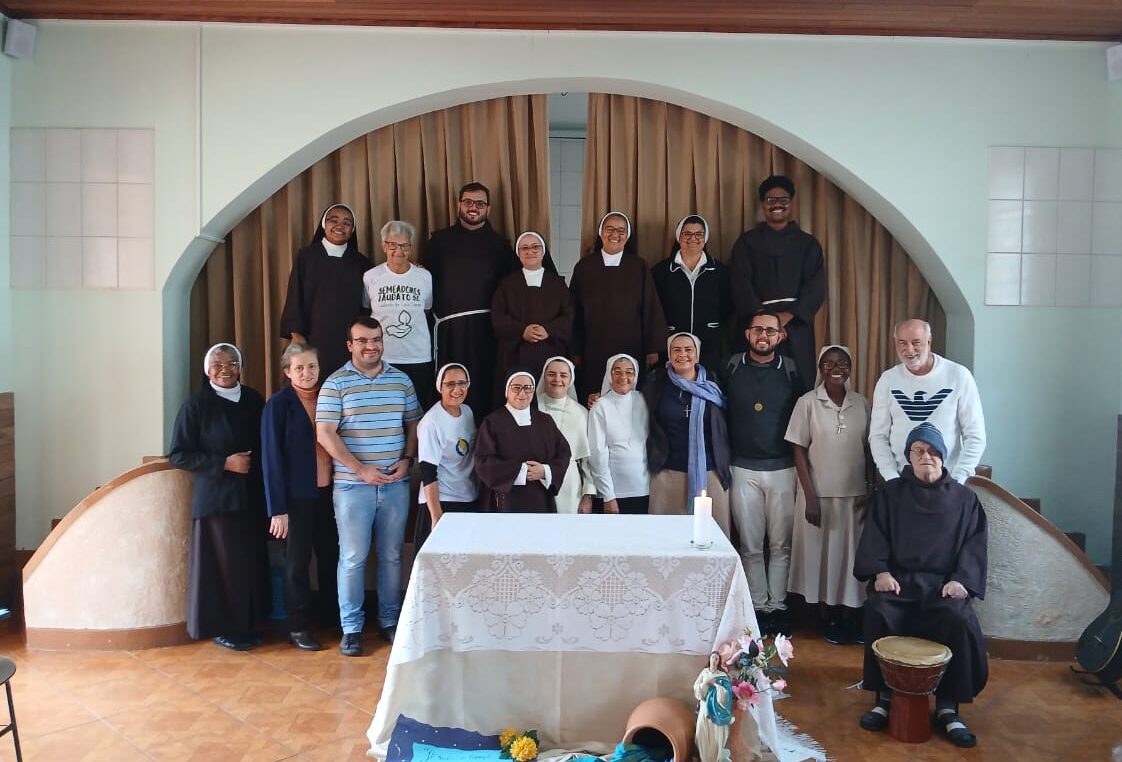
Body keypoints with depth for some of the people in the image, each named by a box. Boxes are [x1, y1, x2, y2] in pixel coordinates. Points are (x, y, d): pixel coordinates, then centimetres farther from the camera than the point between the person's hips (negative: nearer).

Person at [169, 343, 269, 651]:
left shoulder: (253, 400, 7)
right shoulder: (196, 405, -5)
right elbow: (179, 455, -7)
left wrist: (254, 464, 0)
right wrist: (224, 463, -14)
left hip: (251, 496, 4)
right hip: (215, 496, -4)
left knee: (251, 561, 5)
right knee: (221, 562, -1)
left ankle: (247, 624, 20)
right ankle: (221, 628, 15)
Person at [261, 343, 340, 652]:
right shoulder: (278, 404, -7)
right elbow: (272, 457, -9)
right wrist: (277, 508, -13)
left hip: (328, 492, 4)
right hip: (297, 496, -4)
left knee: (331, 556, 10)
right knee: (298, 562, 7)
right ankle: (299, 627, 20)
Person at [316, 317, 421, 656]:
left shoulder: (401, 380, 9)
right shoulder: (336, 383, -3)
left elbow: (413, 424, 14)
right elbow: (325, 433, -8)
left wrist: (407, 460, -3)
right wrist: (361, 469, -13)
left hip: (396, 484, 3)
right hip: (353, 485, -3)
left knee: (392, 555, 10)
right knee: (353, 558, 2)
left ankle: (389, 620, 24)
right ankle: (351, 628, 14)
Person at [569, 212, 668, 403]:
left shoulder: (639, 268, 6)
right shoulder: (584, 267, 6)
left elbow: (651, 309, 5)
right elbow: (574, 313, 6)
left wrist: (653, 350, 0)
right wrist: (575, 352, 2)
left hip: (631, 350, 0)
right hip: (593, 352, 0)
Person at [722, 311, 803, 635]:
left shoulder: (791, 371, 2)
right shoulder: (732, 368, 3)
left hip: (783, 469, 0)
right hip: (743, 469, 0)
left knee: (781, 544, 4)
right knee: (751, 546, 6)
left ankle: (777, 606, 14)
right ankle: (758, 606, 16)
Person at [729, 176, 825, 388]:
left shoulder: (808, 243, 13)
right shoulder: (747, 241, 10)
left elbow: (816, 287, 2)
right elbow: (740, 283, -2)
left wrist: (788, 315, -13)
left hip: (796, 322, 1)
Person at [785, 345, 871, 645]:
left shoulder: (862, 404, 3)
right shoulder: (808, 403, -6)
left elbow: (869, 450, 7)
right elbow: (799, 451, -6)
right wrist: (810, 497, -11)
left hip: (855, 495, 3)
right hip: (820, 494, -2)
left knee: (852, 555, 9)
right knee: (822, 555, 6)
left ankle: (851, 616, 22)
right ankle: (831, 617, 21)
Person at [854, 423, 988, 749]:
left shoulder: (964, 498, 14)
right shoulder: (890, 493, 13)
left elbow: (974, 543, 7)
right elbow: (875, 537, 6)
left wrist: (962, 579, -10)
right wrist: (880, 571, -11)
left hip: (943, 583, 0)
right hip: (898, 579, 0)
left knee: (959, 621, -32)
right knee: (878, 614, -31)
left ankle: (947, 707, -16)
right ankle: (884, 697, -14)